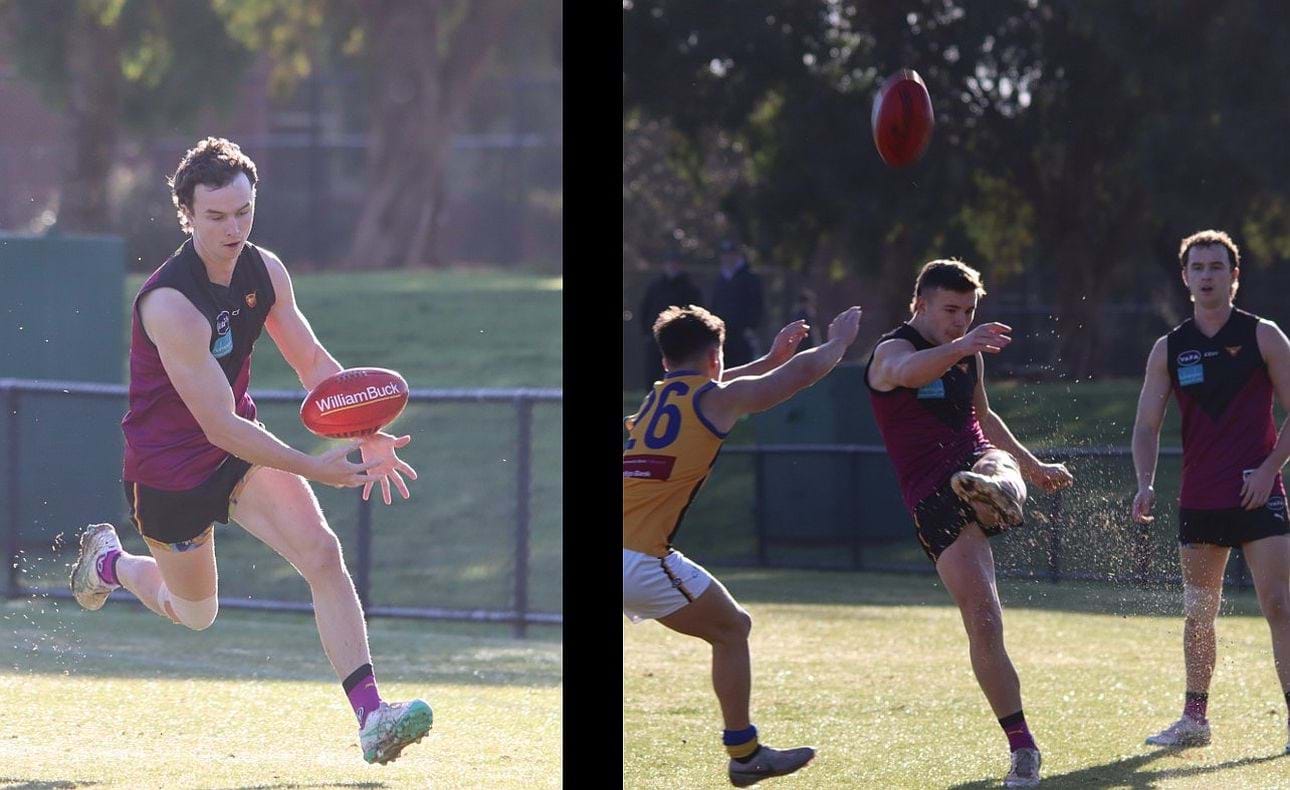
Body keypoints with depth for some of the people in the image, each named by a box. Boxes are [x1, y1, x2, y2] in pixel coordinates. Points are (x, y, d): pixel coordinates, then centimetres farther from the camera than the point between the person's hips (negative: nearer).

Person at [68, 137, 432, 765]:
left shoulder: (265, 272, -9)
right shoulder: (170, 304, -32)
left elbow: (314, 364, 2)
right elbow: (219, 425, -32)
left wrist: (367, 435, -15)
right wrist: (314, 469, -37)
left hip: (241, 448, 5)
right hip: (170, 468, -5)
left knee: (321, 550, -19)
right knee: (196, 614, 16)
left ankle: (370, 715, -25)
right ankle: (109, 561, 48)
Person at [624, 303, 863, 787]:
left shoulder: (653, 398, 22)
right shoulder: (717, 398, 3)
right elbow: (805, 371, 11)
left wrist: (770, 359, 53)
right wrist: (839, 342, 31)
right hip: (638, 557, -6)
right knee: (731, 630, 13)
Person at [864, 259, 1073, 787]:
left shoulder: (969, 355, 17)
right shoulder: (893, 350, -7)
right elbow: (907, 371, -34)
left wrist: (1033, 466, 42)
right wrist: (960, 348, -52)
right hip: (932, 499, -5)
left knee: (999, 476, -35)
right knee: (983, 624, -13)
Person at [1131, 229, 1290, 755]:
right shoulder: (1169, 350, 8)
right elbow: (1147, 425, 9)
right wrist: (1145, 485, -8)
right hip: (1198, 502, 4)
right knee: (1198, 613, 10)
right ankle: (1194, 720, 19)